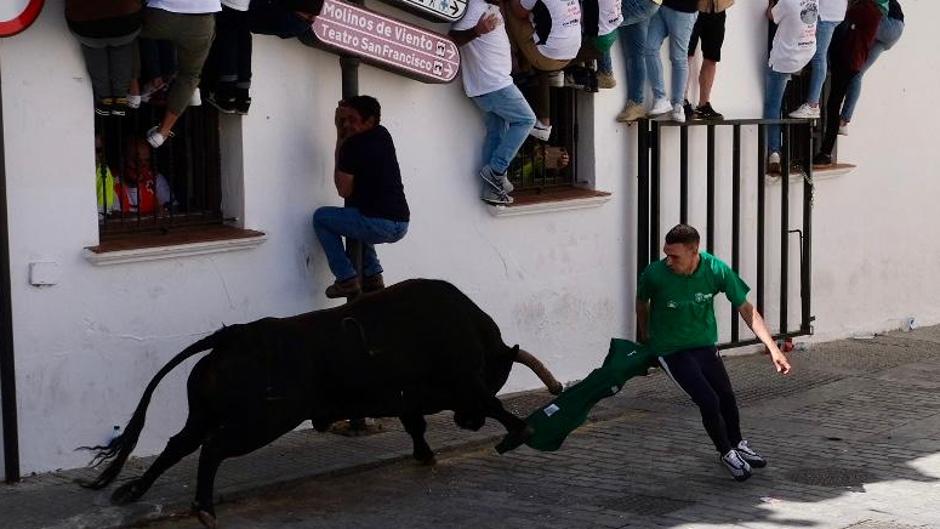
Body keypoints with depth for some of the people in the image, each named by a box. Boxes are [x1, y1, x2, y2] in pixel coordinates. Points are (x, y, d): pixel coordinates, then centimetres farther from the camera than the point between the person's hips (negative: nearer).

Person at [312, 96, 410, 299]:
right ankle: (373, 276, 25)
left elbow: (344, 191, -2)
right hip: (401, 225, 8)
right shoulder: (383, 136, 13)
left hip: (379, 225, -8)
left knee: (321, 217, 10)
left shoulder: (352, 145, -11)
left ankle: (346, 280, 3)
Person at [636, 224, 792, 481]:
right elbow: (641, 303, -2)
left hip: (705, 345, 3)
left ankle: (737, 444, 41)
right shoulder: (655, 274, -27)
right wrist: (645, 338, 12)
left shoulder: (716, 270, -21)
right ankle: (727, 453, 13)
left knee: (727, 397, 10)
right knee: (709, 402, -14)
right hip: (671, 351, -3)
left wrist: (772, 348, -18)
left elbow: (746, 310, -11)